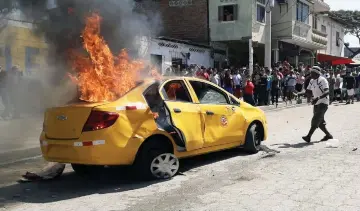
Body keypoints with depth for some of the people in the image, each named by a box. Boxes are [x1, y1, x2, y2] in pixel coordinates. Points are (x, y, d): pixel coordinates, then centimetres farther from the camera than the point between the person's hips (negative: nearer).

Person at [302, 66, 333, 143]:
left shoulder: (322, 80, -15)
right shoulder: (312, 81, 10)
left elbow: (326, 92, -24)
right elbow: (308, 91, 17)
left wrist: (318, 98, -35)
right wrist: (309, 98, -3)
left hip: (323, 103, -8)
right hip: (316, 104, 8)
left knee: (315, 120, -14)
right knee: (320, 122, 12)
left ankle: (308, 136, -17)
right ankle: (328, 135, 27)